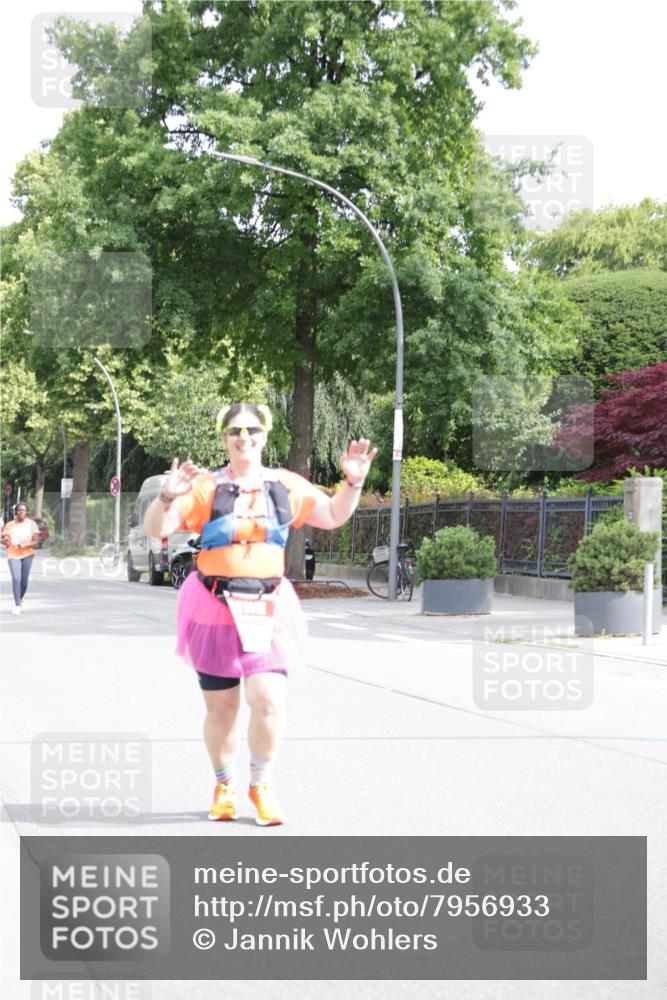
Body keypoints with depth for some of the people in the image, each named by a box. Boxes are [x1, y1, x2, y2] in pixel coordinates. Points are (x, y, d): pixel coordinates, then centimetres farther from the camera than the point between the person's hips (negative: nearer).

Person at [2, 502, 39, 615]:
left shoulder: (31, 524, 2)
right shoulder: (9, 525, 7)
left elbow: (35, 541, 0)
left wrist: (26, 544, -19)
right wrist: (5, 541, -11)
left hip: (27, 554, 0)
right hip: (13, 555, 0)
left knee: (24, 580, 4)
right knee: (16, 579, -15)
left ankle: (21, 599, 33)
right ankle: (17, 605, -13)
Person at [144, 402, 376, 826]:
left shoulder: (286, 485, 6)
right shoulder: (206, 487, -4)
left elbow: (333, 515, 15)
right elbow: (156, 529, -7)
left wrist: (354, 482, -1)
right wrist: (167, 497, -26)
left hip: (267, 609, 1)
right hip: (215, 609, -1)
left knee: (269, 700, -13)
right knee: (221, 708, 7)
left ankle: (262, 784, 10)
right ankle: (225, 785, 30)